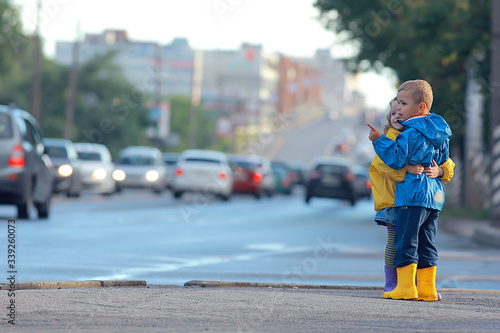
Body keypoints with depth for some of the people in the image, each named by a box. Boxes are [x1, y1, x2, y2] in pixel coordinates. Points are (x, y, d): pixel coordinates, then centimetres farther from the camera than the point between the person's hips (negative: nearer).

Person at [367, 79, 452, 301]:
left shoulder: (411, 134, -14)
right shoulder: (440, 133, 13)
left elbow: (396, 160, -16)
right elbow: (443, 160, 23)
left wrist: (379, 140, -14)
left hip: (413, 194, -9)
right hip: (435, 195, 9)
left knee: (405, 241, -5)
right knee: (426, 244, 11)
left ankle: (406, 287, -7)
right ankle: (427, 289, 10)